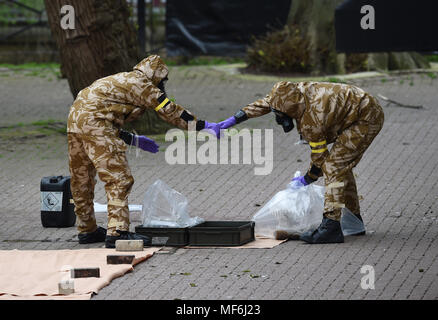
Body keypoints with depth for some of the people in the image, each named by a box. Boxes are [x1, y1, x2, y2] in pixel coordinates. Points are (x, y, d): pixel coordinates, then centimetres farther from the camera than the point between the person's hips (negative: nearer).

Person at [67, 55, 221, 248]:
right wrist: (203, 125, 9)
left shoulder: (120, 81, 29)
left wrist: (135, 140, 33)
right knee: (118, 179, -10)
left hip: (75, 119, 10)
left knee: (82, 181, 18)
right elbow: (169, 111, 2)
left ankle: (87, 230, 27)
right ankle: (117, 232, -17)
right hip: (94, 123, -10)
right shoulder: (141, 84, 2)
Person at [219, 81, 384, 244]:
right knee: (342, 166, 19)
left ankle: (331, 226, -26)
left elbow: (319, 157, -16)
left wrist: (307, 179, 2)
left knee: (334, 167, -17)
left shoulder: (310, 122, -28)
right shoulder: (298, 90, -3)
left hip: (367, 119, -10)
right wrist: (236, 118, 11)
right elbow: (266, 103, 13)